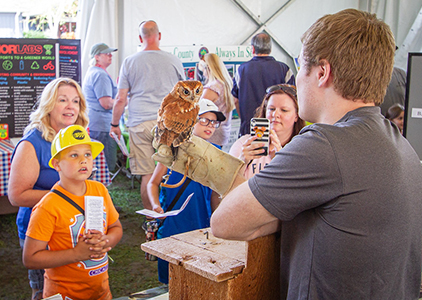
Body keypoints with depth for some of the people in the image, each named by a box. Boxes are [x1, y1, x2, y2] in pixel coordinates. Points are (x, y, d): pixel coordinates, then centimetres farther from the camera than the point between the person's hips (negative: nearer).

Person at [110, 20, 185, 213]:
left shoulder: (129, 62, 3)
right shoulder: (174, 61, 5)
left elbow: (121, 99, 4)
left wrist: (114, 124, 16)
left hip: (140, 124, -1)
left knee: (147, 174, 2)